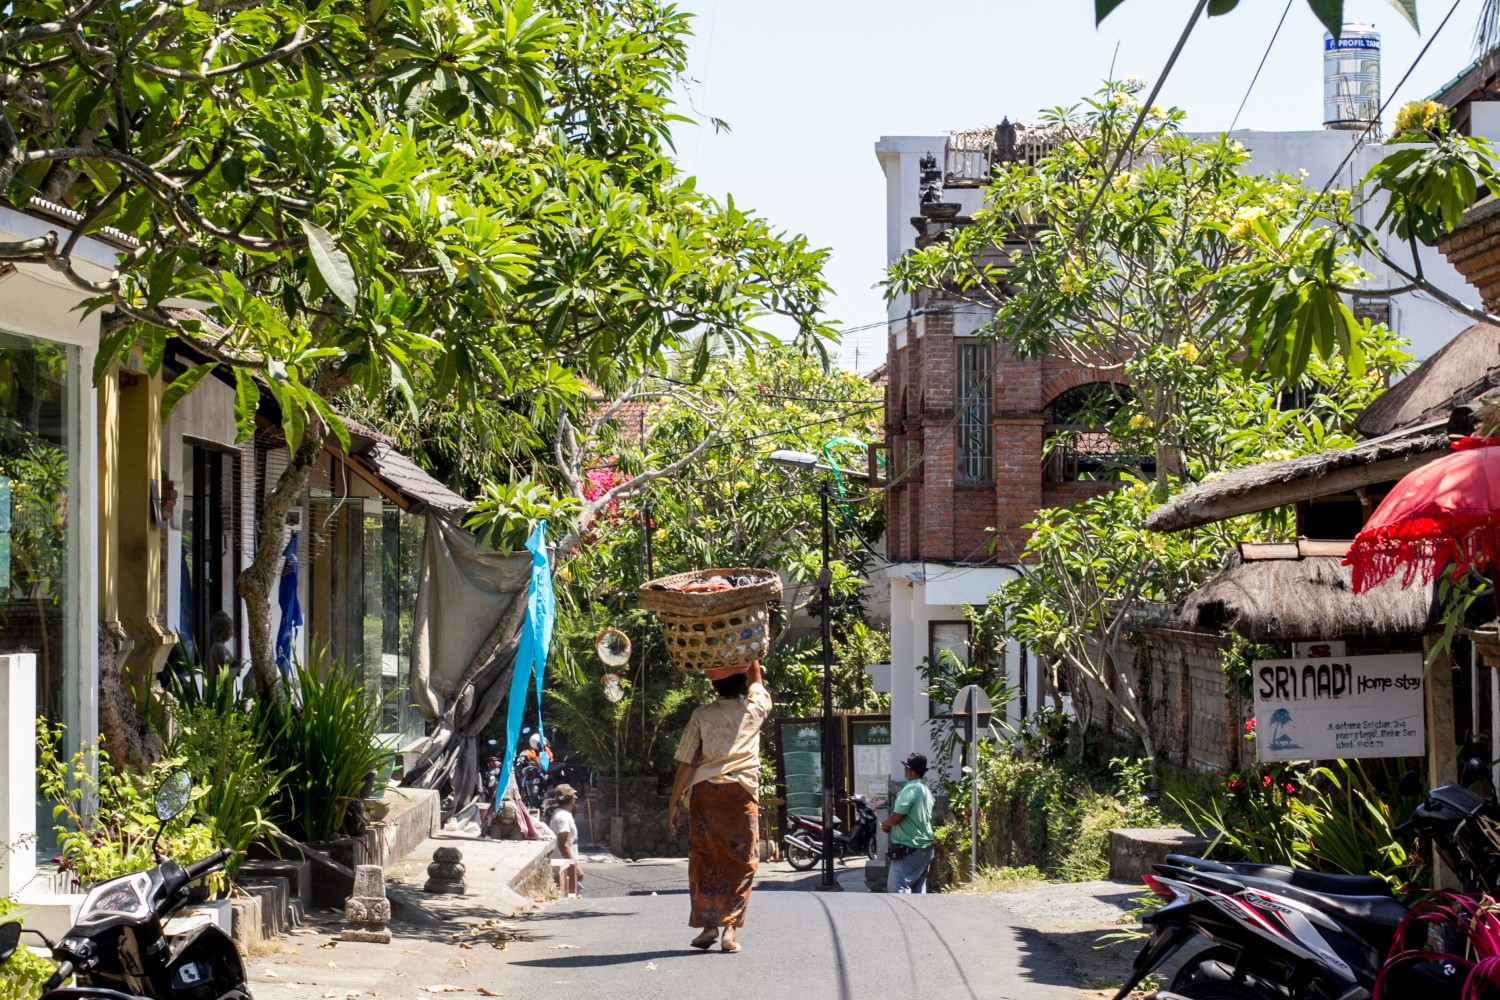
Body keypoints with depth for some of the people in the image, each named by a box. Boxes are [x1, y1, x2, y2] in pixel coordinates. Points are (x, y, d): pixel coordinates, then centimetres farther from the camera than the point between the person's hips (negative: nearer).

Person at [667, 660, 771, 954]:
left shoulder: (701, 715, 4)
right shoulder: (755, 709, 6)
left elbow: (686, 763, 1)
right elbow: (755, 679, 29)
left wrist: (674, 802, 6)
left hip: (704, 790, 0)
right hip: (742, 792, 0)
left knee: (703, 859, 9)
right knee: (740, 863, 4)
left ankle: (708, 923, 3)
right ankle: (730, 929, -6)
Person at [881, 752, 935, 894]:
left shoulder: (910, 789, -18)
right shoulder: (926, 790, 11)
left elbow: (896, 818, -21)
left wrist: (885, 825, 1)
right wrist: (890, 825, 15)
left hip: (908, 849, -9)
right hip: (925, 846, 9)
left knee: (897, 887, -9)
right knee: (918, 888, 12)